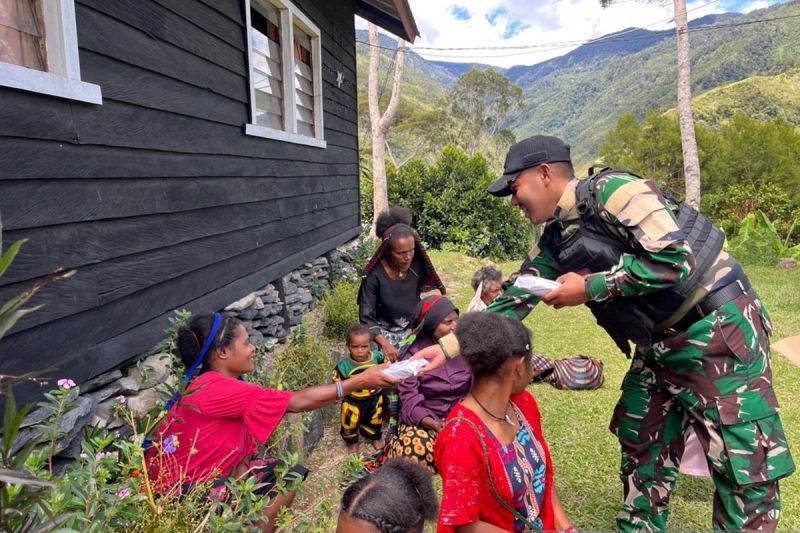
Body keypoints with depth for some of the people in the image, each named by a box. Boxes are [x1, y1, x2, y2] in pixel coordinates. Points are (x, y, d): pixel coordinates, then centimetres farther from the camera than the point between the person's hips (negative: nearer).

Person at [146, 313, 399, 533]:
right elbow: (298, 402, -27)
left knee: (291, 474, 2)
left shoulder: (222, 384, 1)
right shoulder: (216, 388, -28)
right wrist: (359, 381, -24)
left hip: (210, 473, 9)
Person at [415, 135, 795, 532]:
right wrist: (446, 347, 0)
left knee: (744, 462, -1)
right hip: (659, 343, 8)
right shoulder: (555, 242, 5)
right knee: (641, 446, 15)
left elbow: (675, 259, -25)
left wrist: (590, 287, -20)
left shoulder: (610, 191, -19)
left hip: (717, 328, -8)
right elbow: (511, 302, 5)